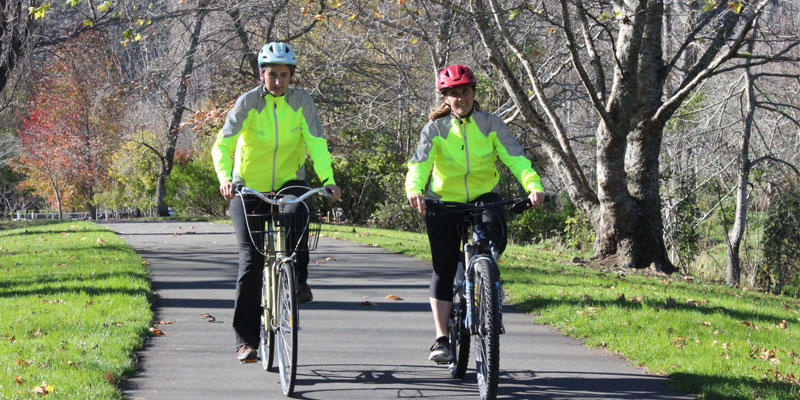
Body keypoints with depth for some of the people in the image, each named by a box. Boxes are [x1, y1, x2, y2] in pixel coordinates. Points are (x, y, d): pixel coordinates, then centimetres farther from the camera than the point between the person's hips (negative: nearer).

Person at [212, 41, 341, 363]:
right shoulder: (248, 102, -13)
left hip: (288, 182, 1)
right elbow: (223, 145, -21)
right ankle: (245, 341, -1)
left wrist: (328, 180, -31)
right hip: (249, 188, -1)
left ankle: (299, 280, -13)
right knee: (251, 261, -8)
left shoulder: (300, 101, -8)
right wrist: (225, 178, -39)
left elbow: (316, 142, -15)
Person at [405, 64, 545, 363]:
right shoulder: (435, 129, -6)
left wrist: (533, 186, -33)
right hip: (444, 203, 0)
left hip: (484, 197, 0)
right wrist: (414, 190, -41)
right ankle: (441, 338, 0)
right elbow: (419, 164, -19)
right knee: (443, 269, -6)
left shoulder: (491, 124, -5)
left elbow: (515, 158, -15)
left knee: (494, 228, -32)